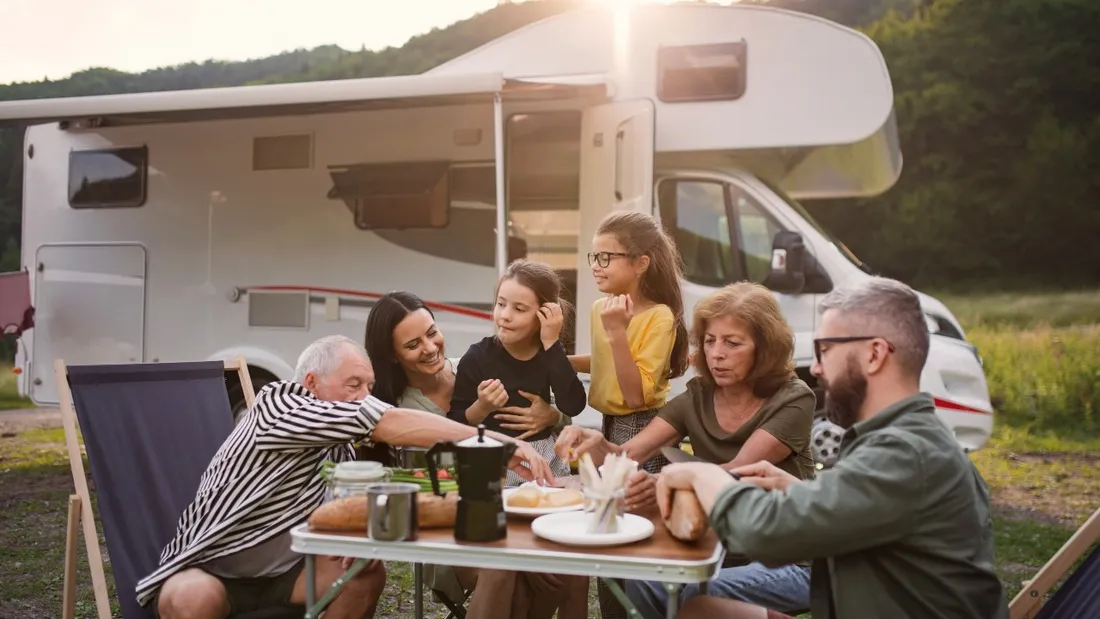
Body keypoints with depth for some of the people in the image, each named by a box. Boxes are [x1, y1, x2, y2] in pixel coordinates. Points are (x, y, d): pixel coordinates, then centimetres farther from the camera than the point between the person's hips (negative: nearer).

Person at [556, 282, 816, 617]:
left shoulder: (794, 400, -14)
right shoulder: (696, 398, -1)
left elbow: (735, 475, -26)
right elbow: (626, 455, -10)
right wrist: (596, 444, -34)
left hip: (789, 560, -5)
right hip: (722, 551, 5)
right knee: (643, 581, -21)